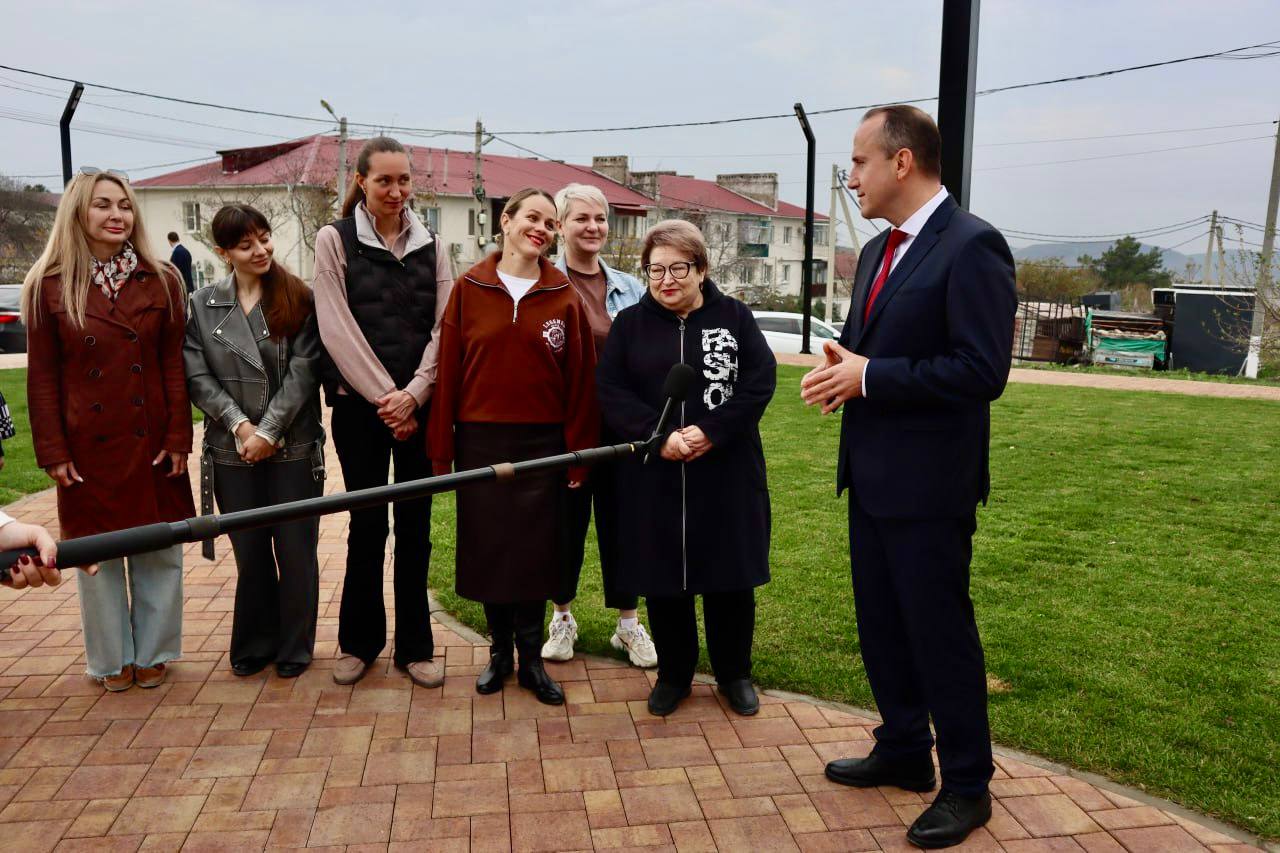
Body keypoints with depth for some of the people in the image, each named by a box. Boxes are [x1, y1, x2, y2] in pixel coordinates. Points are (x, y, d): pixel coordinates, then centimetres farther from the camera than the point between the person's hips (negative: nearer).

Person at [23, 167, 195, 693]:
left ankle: (152, 654, 26)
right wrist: (53, 452, -5)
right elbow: (42, 378, -1)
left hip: (152, 443, 1)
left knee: (160, 551, 8)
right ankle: (111, 660, 26)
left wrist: (178, 439, -5)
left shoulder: (161, 281, 2)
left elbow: (174, 365, 0)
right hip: (89, 449, -1)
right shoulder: (50, 285, -1)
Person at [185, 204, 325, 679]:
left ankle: (294, 647, 22)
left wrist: (268, 431, -13)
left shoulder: (300, 300, -1)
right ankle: (255, 644, 27)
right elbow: (198, 376, 0)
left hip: (294, 448, -1)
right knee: (250, 552, 10)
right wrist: (239, 425, -12)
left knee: (296, 549, 6)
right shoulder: (202, 306, 5)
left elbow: (302, 371, -8)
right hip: (233, 452, 2)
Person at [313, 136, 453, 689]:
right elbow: (337, 327, -7)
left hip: (418, 404, 2)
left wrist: (413, 393, -11)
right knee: (368, 523, 4)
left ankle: (414, 645, 18)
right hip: (359, 405, -2)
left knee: (415, 525, 6)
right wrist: (384, 396, -11)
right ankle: (360, 640, 22)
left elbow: (443, 326, 2)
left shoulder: (430, 244, 9)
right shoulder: (335, 239, 1)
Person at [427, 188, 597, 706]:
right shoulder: (469, 289, 0)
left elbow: (580, 379, 0)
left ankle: (530, 659, 21)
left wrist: (579, 451, -3)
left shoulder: (564, 297, 0)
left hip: (542, 443, 0)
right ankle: (500, 650, 27)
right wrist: (441, 448, -2)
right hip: (479, 441, 0)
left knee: (535, 551, 6)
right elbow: (449, 369, -1)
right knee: (487, 548, 9)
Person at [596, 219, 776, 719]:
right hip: (654, 477, 1)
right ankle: (674, 673, 27)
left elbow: (760, 381, -6)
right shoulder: (629, 323, 6)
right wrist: (658, 434, -18)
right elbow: (610, 391, -3)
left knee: (730, 577, 7)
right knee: (663, 578, 8)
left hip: (725, 475, 0)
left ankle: (734, 673, 27)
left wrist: (710, 431, -17)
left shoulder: (734, 316, 4)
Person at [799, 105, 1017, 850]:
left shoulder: (972, 244, -16)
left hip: (928, 480, -9)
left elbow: (983, 369, -22)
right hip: (872, 473, 9)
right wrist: (842, 368, -3)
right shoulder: (878, 251, 12)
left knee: (939, 630, 3)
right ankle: (903, 751, 35)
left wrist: (869, 377, -20)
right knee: (881, 623, 17)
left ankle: (968, 786, 21)